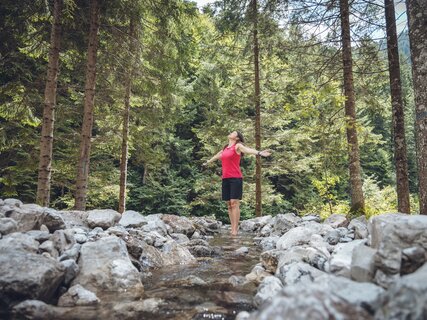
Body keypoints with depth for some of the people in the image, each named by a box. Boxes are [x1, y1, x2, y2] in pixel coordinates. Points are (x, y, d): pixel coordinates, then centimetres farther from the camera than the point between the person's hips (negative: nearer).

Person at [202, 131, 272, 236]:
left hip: (235, 178, -7)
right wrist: (208, 162, 55)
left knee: (234, 203, -11)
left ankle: (235, 229, -11)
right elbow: (217, 155, 38)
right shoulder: (225, 148, 19)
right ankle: (232, 228, 9)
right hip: (225, 179, 7)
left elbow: (248, 149, -22)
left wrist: (259, 153, -42)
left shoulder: (238, 146, -1)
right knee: (229, 204, 5)